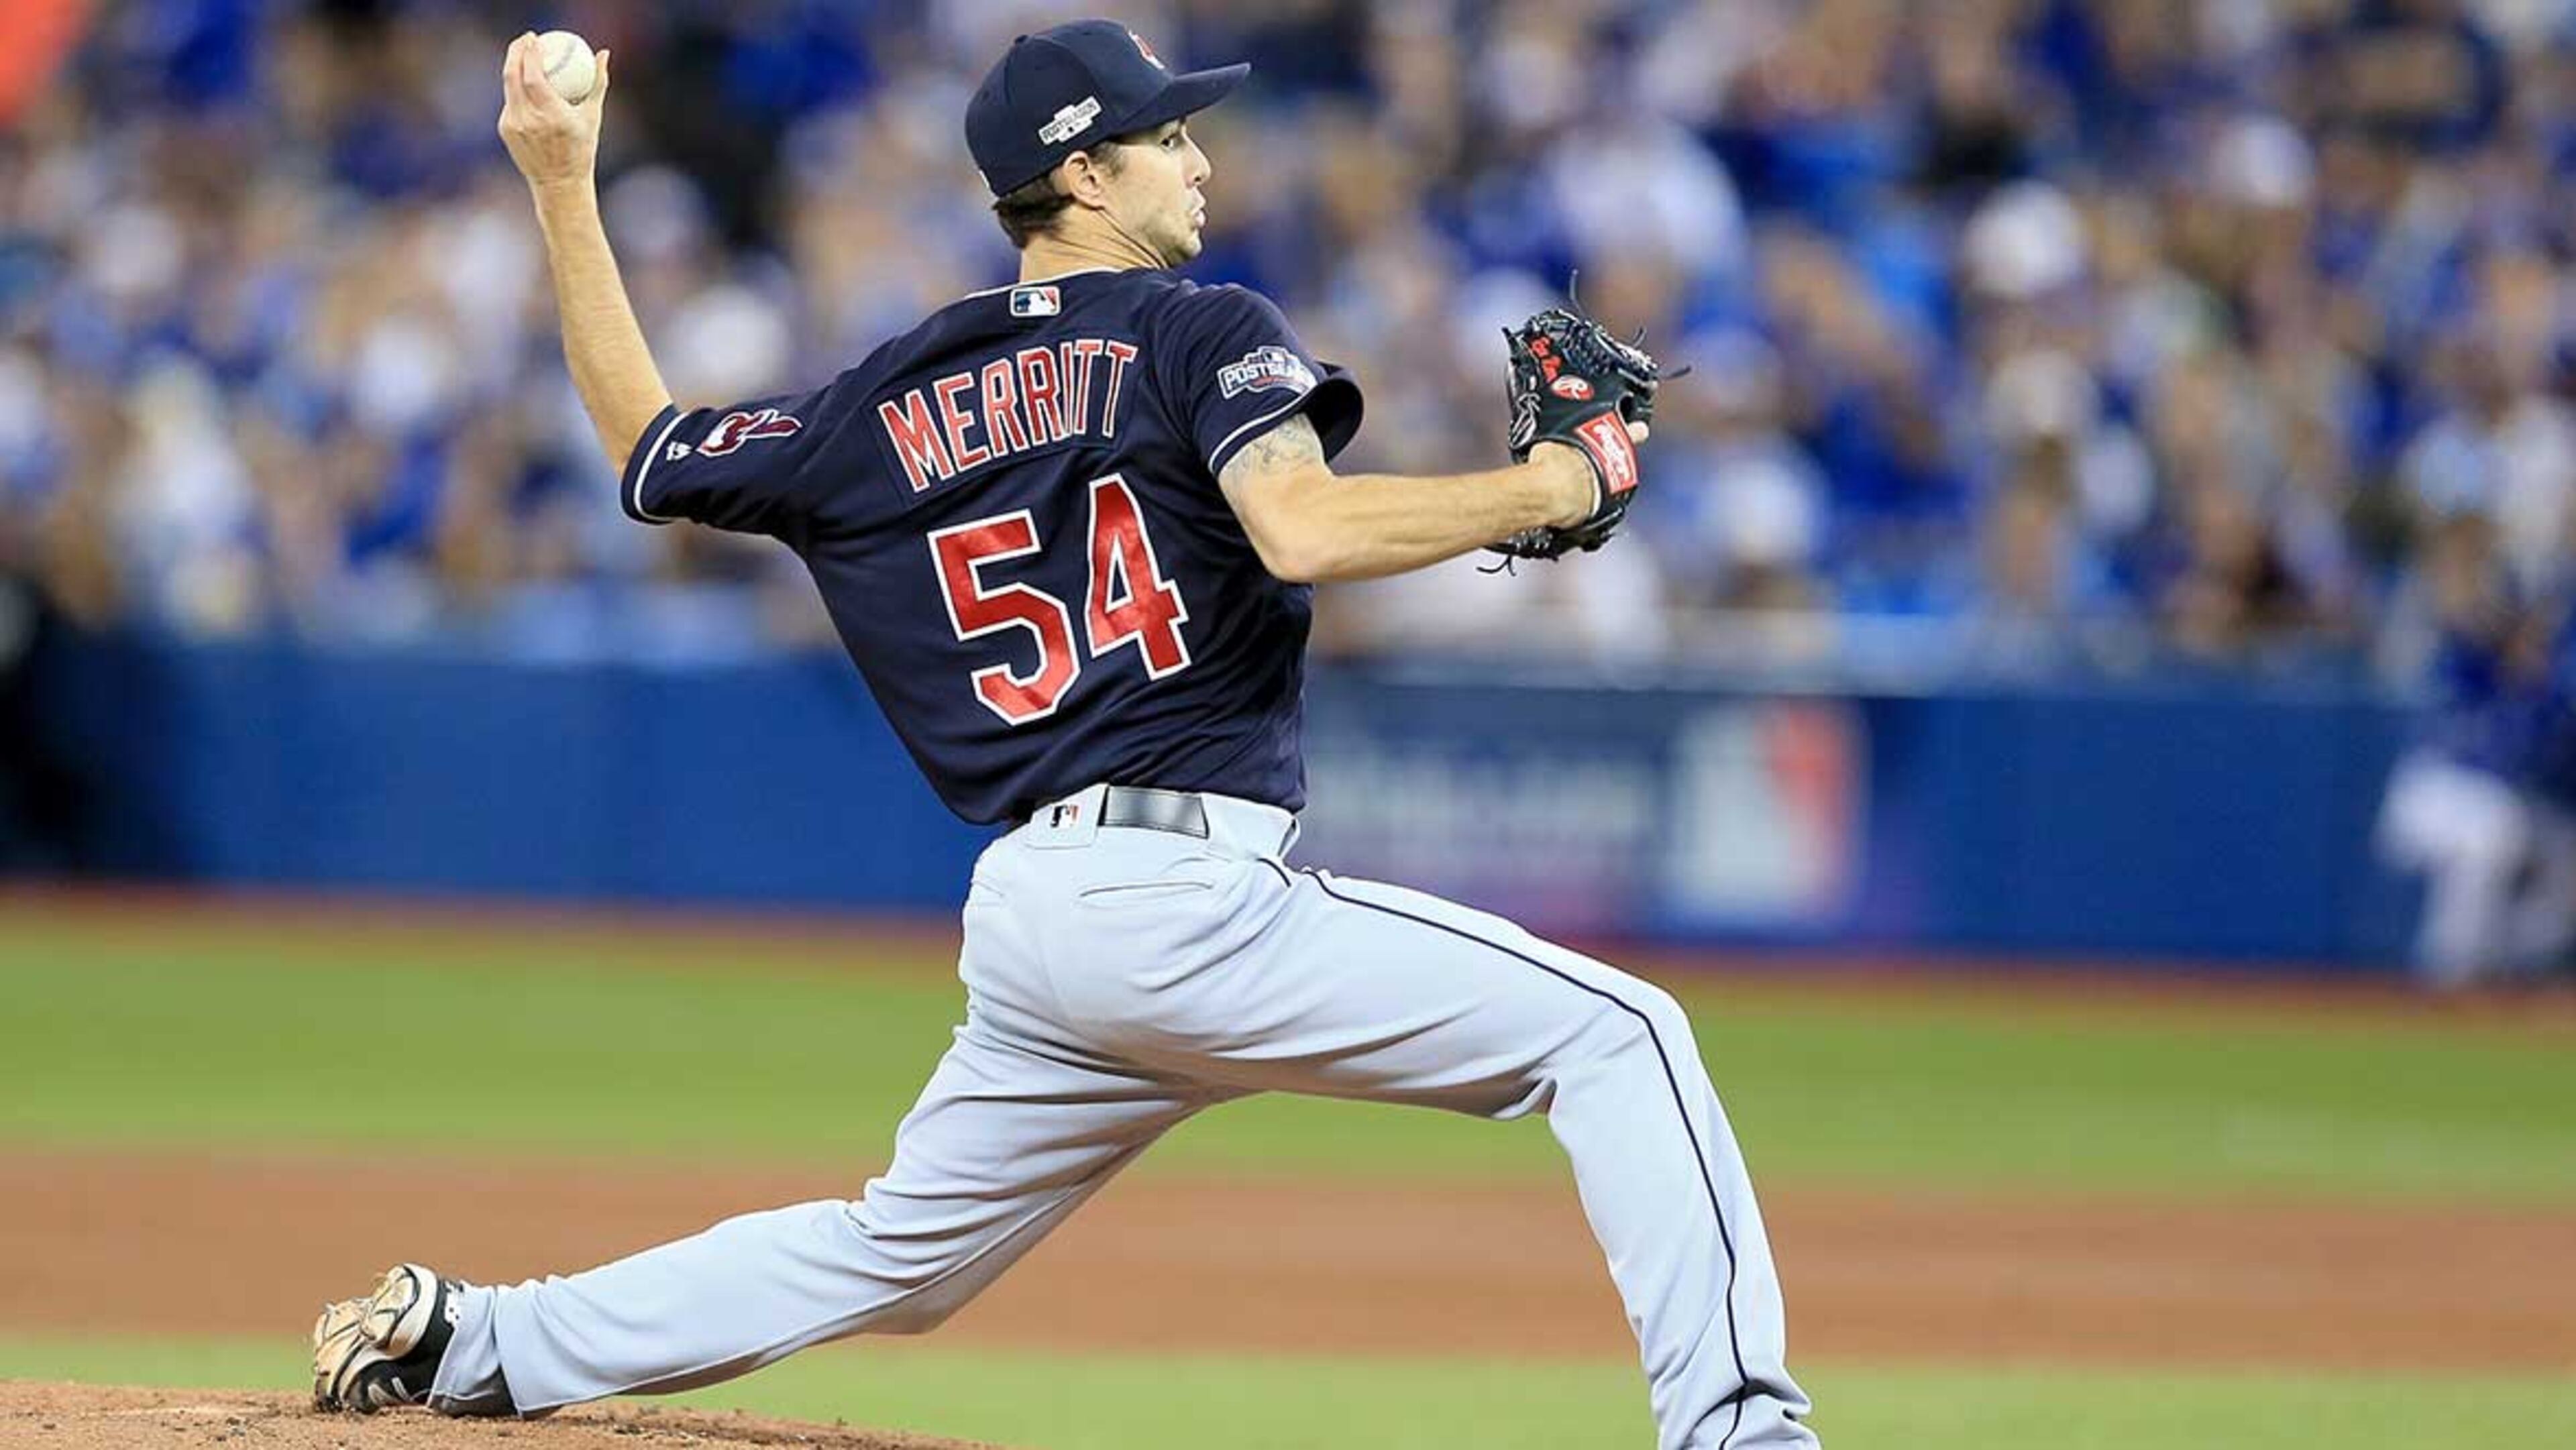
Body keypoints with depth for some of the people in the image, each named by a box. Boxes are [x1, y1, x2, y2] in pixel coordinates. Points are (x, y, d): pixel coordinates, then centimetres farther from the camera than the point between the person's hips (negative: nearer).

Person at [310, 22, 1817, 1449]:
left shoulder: (887, 408, 16)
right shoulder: (1201, 334, -2)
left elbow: (652, 445, 28)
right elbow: (1302, 527, -20)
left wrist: (563, 190, 33)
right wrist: (1542, 491, -9)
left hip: (1025, 915, 7)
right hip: (1188, 896, -7)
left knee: (896, 1255, 24)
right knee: (1617, 1032, -3)